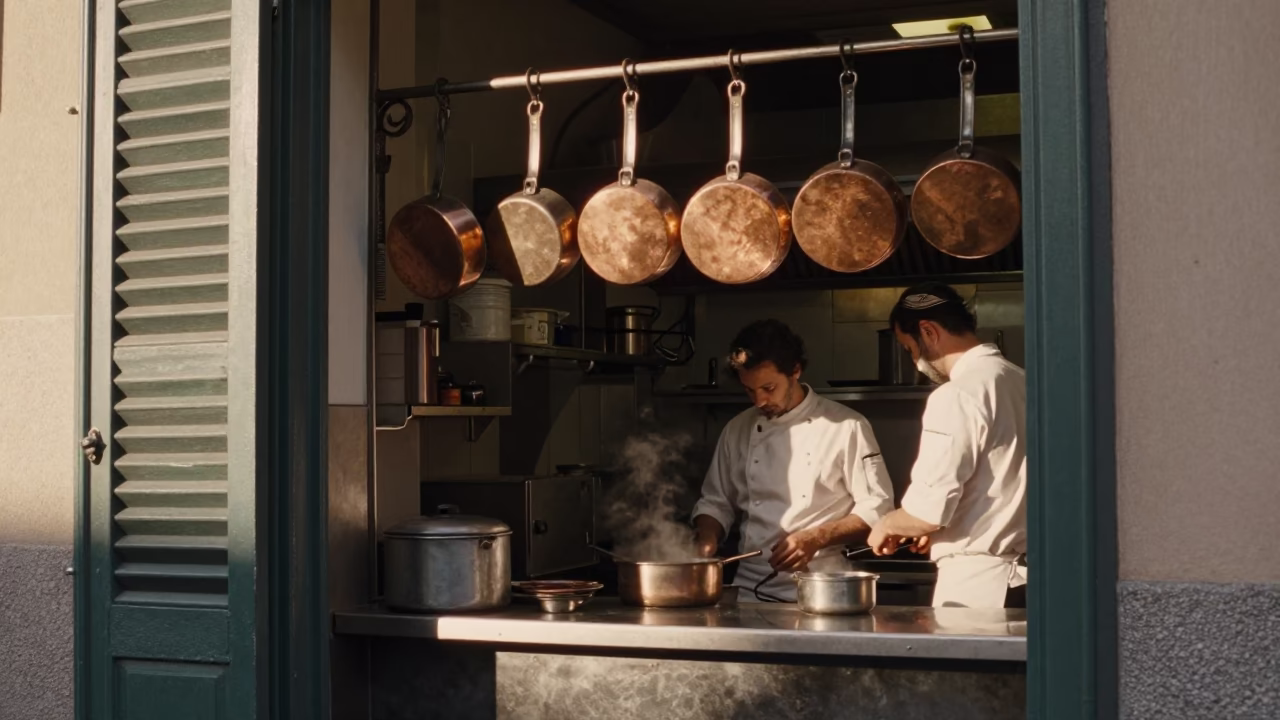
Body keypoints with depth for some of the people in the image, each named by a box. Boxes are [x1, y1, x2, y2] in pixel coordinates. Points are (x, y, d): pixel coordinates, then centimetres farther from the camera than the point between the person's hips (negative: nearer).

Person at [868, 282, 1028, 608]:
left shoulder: (957, 395, -16)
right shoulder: (1019, 381, 11)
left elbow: (929, 510, -17)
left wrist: (886, 526, 2)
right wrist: (944, 526, 19)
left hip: (979, 584, -8)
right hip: (1024, 575, 8)